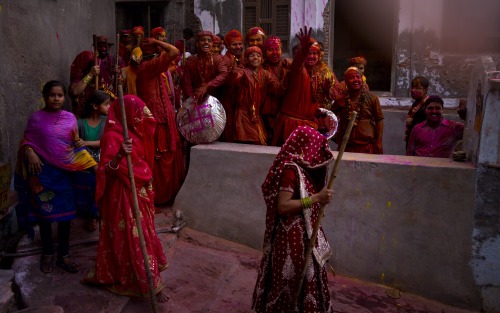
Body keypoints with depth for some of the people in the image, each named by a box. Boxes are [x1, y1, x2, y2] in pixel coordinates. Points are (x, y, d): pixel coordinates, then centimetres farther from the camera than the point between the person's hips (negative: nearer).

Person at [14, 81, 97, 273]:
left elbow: (76, 145, 8)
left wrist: (93, 164, 0)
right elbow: (26, 141, 3)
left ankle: (63, 255, 21)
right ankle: (47, 254, 26)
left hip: (64, 172, 2)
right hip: (43, 172, -2)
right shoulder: (36, 118, -3)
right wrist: (30, 153, -17)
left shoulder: (70, 118, 2)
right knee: (45, 213, 9)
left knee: (65, 214, 7)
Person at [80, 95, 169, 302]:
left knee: (142, 235, 18)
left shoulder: (133, 132, 8)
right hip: (124, 195, -9)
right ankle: (149, 285, 8)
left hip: (139, 192, 9)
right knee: (133, 238, 0)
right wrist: (119, 155, -41)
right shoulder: (112, 136, -18)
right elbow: (106, 171, -25)